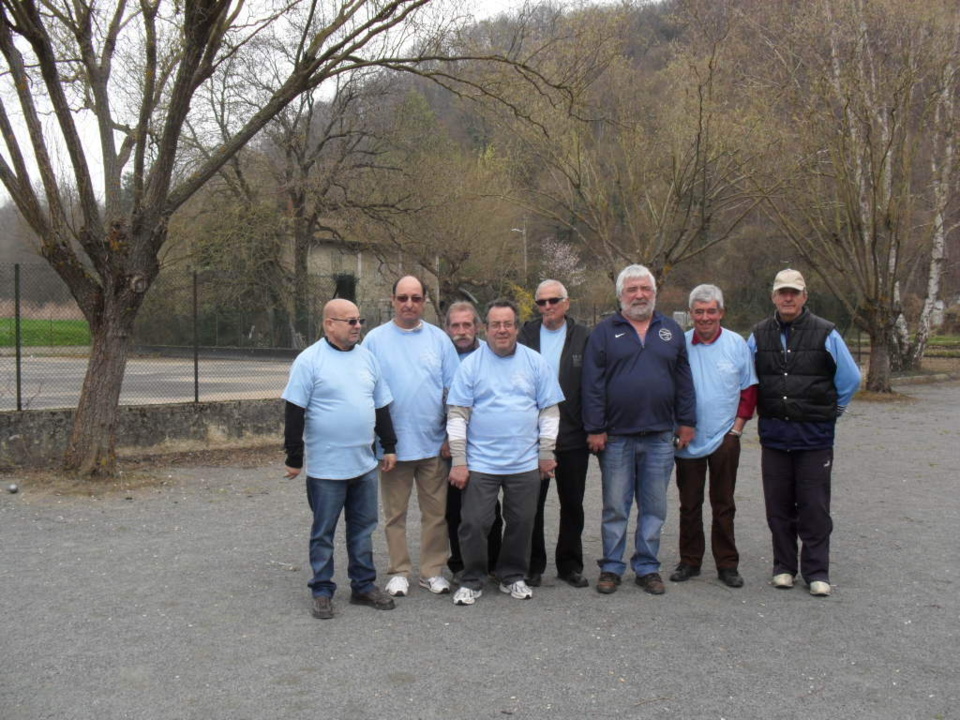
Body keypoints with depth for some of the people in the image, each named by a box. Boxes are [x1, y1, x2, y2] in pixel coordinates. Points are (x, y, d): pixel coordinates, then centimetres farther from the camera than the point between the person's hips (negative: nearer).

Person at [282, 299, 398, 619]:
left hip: (365, 464, 5)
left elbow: (381, 407, 16)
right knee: (323, 533, 7)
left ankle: (364, 585, 26)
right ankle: (322, 591, 19)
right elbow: (294, 412, -9)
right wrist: (294, 458, -10)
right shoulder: (310, 359, -9)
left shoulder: (367, 358, 9)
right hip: (326, 468, -5)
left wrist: (389, 446, 14)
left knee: (363, 528, 14)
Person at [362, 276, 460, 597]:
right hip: (393, 444, -1)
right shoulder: (375, 339, 1)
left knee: (436, 512, 7)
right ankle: (399, 572, 22)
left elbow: (452, 390, 7)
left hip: (434, 444, 1)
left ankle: (433, 571, 21)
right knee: (395, 513, 9)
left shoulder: (439, 338, 5)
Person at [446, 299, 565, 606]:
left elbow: (550, 410, 7)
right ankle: (472, 580, 17)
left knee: (521, 523, 10)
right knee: (474, 524, -1)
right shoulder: (471, 364, -1)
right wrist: (458, 461, -7)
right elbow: (457, 415, -2)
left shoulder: (536, 362, 4)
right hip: (480, 462, -2)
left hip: (525, 463, 2)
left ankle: (513, 577, 28)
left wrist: (546, 453, 3)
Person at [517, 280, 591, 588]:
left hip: (573, 436, 0)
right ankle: (533, 564, 22)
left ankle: (570, 565, 24)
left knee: (572, 504, 11)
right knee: (532, 503, 8)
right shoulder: (525, 335, 2)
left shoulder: (583, 338, 2)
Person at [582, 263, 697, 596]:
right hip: (616, 437, -2)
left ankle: (647, 567, 20)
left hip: (660, 437, 2)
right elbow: (592, 385, -2)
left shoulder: (671, 331, 12)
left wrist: (686, 422, 7)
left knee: (654, 507, 8)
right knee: (615, 507, 5)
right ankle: (611, 567, 17)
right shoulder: (604, 332, 3)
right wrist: (595, 429, -7)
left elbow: (684, 381, 13)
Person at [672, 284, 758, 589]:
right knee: (689, 504, 8)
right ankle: (689, 561, 20)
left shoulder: (737, 344, 0)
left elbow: (749, 388, 7)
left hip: (724, 438, 0)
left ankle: (727, 564, 16)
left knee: (723, 505, 6)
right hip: (687, 439, 0)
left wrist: (738, 425, -1)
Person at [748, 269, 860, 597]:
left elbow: (850, 378, 6)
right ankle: (784, 567, 20)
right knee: (778, 506, 9)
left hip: (814, 435, -3)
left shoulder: (825, 334, -3)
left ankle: (816, 571, 11)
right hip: (773, 435, 3)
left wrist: (830, 410, 10)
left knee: (814, 508, 1)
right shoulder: (759, 335, 6)